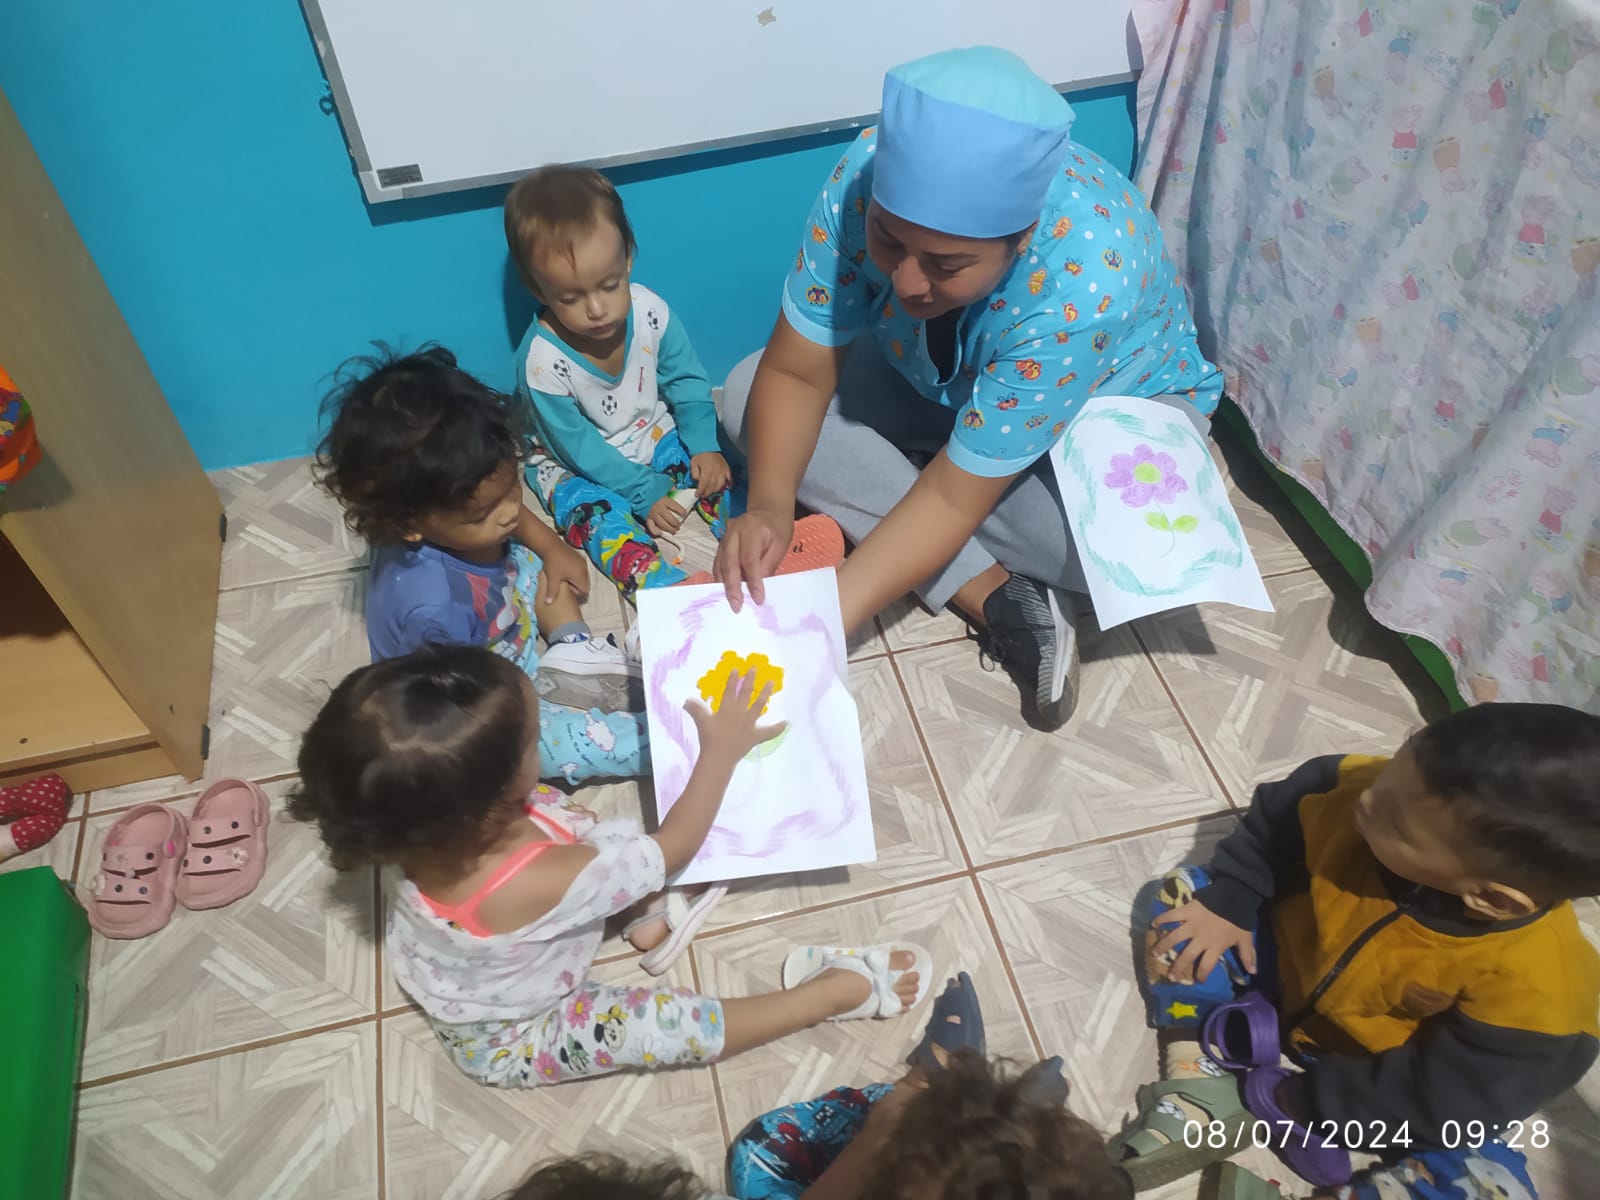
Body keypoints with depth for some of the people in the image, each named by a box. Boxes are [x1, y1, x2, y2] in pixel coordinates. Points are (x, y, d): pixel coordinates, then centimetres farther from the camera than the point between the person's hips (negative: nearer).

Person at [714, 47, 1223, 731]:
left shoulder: (1083, 284, -40)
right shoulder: (871, 175, -30)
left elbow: (954, 494, -36)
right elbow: (796, 371, -22)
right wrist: (769, 503, -41)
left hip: (1111, 395, -5)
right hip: (935, 378, 5)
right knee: (746, 396, -16)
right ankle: (999, 596, -20)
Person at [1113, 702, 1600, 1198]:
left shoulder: (1530, 984, -37)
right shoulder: (1354, 788, -30)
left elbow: (1442, 1095, -25)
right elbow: (1274, 816, -7)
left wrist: (1301, 1098, -21)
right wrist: (1227, 899, -12)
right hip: (1285, 965, 4)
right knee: (1183, 896, -8)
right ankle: (1197, 1089, -13)